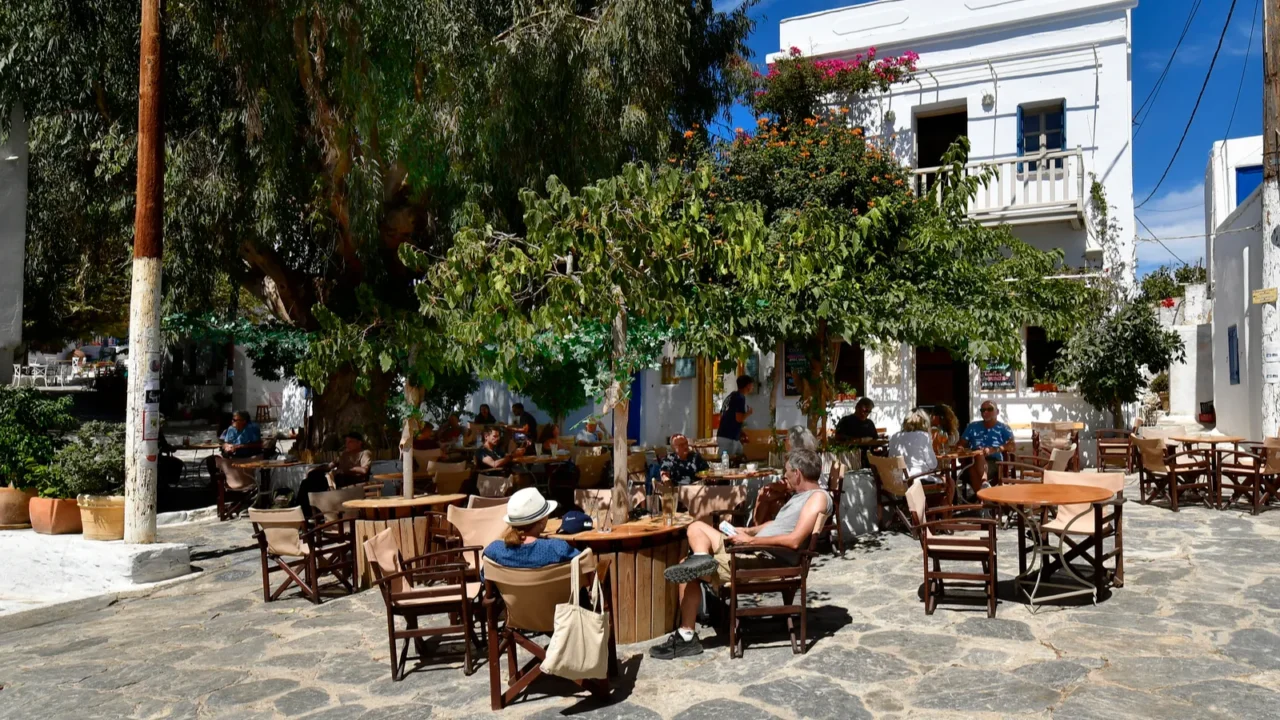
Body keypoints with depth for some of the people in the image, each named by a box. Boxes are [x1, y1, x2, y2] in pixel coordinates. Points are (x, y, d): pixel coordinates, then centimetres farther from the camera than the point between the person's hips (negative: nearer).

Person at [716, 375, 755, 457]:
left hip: (723, 435, 10)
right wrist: (749, 412, -2)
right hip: (728, 438, -10)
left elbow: (721, 415, 21)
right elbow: (739, 418, -22)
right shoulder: (740, 398, -12)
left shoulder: (731, 396, 16)